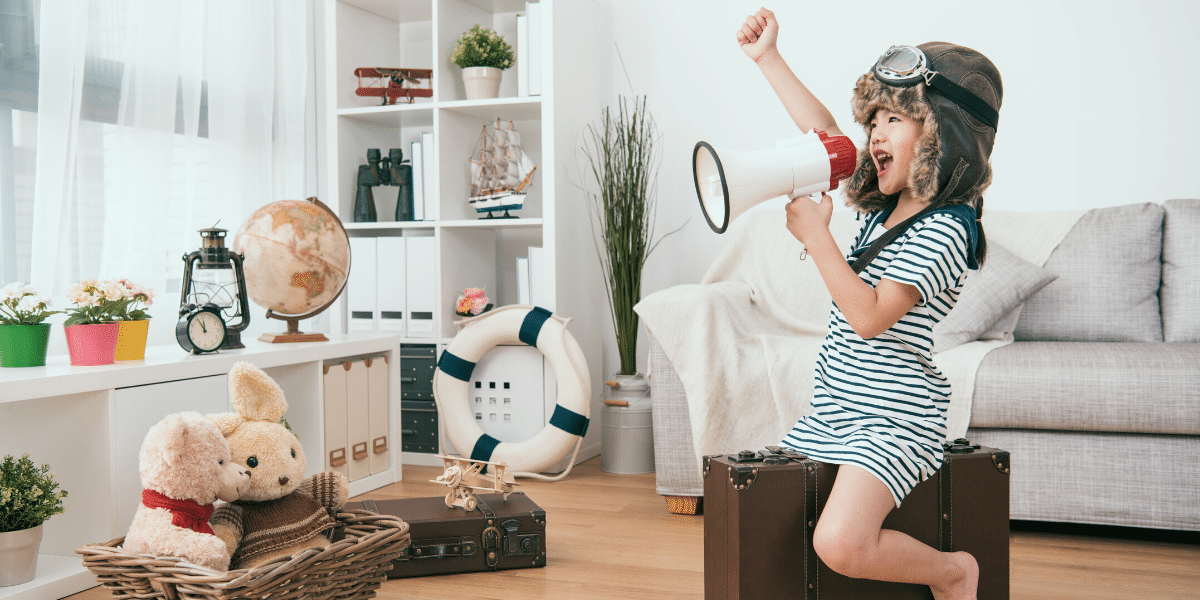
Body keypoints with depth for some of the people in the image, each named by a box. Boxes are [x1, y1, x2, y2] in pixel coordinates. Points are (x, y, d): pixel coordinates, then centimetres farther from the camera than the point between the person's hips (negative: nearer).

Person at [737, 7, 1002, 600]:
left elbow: (870, 316, -25)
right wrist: (767, 57, 13)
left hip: (895, 419, -9)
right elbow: (825, 134, 16)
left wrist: (815, 234, -22)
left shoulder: (943, 229, -17)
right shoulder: (881, 203, 10)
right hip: (833, 412, 9)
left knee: (839, 543, -28)